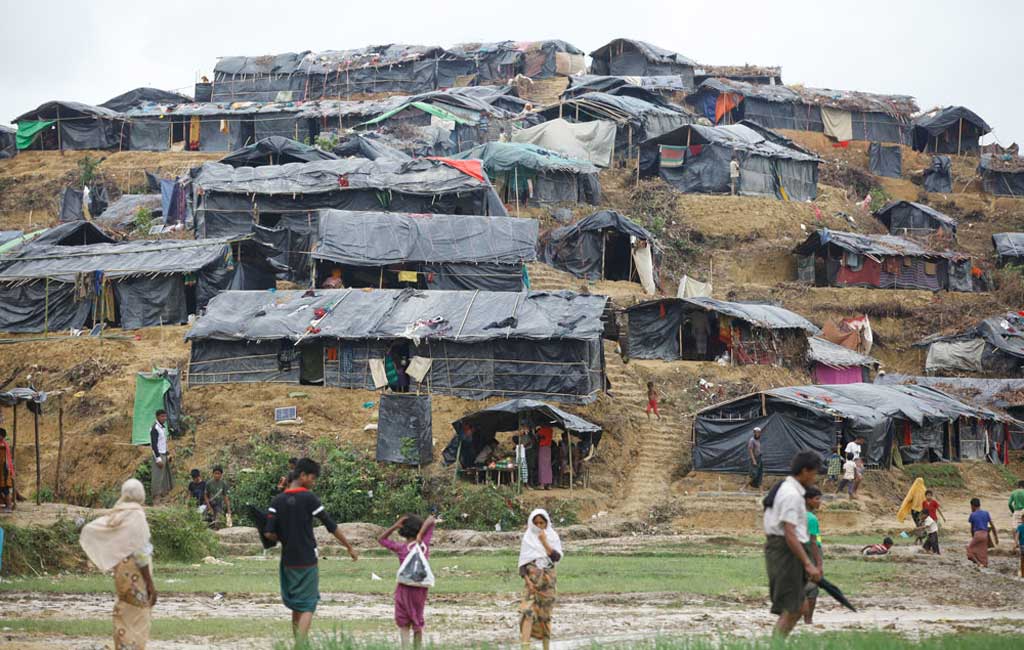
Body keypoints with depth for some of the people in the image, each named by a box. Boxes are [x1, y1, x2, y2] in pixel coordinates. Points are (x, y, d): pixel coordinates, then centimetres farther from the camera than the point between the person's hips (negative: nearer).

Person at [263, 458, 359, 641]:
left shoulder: (278, 501, 3)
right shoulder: (309, 498, -10)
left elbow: (269, 534, -4)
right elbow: (331, 526, -6)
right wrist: (349, 547, 3)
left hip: (288, 562, 5)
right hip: (307, 562, -5)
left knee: (296, 606, 15)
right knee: (307, 607, -2)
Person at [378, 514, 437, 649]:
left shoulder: (401, 548, -10)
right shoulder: (424, 543, -5)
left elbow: (381, 540, 4)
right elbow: (431, 520, 1)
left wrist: (395, 526, -8)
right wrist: (420, 534, -12)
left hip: (404, 588, -3)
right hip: (421, 588, 3)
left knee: (403, 624, 4)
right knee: (417, 623, 16)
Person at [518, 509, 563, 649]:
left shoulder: (552, 537, 4)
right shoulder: (528, 538, 3)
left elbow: (556, 557, -9)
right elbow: (523, 561, 1)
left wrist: (544, 542, -15)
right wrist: (527, 580, -11)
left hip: (548, 578, 1)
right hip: (532, 578, -1)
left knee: (545, 614, 5)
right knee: (528, 611, -16)